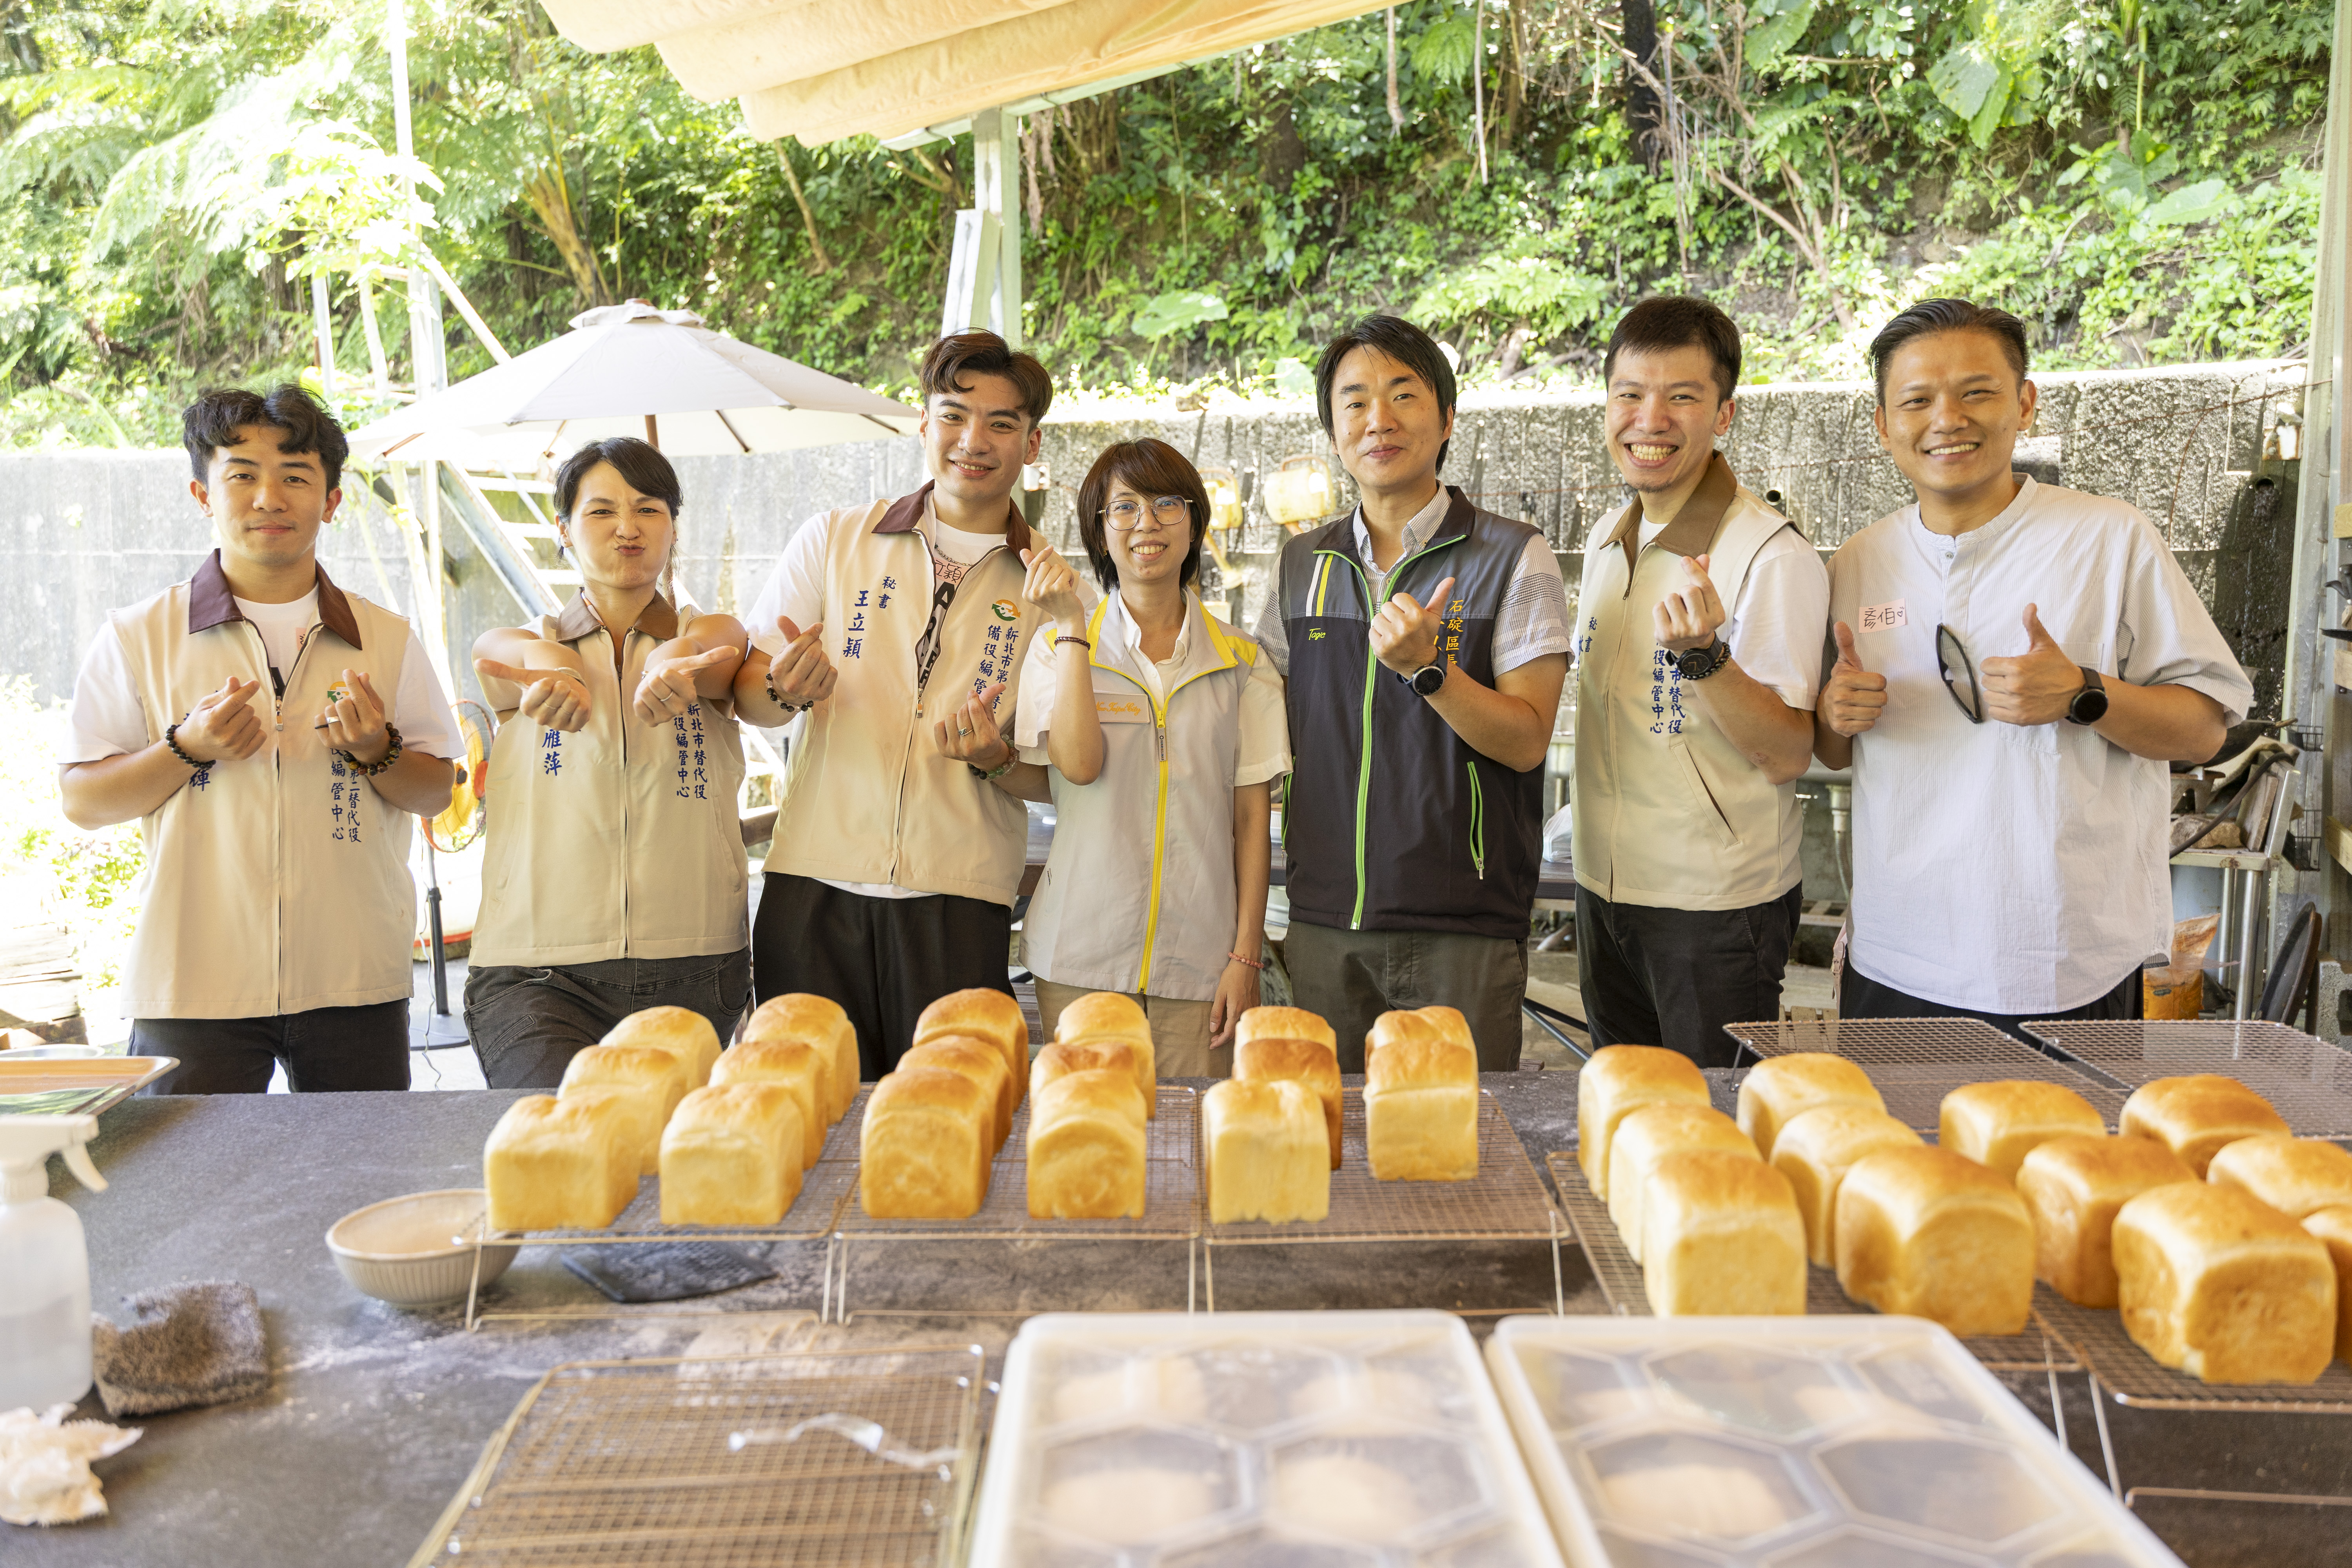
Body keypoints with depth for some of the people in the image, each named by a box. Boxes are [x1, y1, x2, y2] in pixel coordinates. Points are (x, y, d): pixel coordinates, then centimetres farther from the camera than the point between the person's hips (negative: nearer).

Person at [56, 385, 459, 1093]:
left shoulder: (387, 640, 7)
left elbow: (436, 793, 10)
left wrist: (376, 752, -10)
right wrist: (190, 747, -13)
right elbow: (81, 802, 3)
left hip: (356, 981, 2)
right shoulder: (137, 637, 3)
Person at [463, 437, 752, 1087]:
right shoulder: (513, 645, 12)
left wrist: (672, 668, -39)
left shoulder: (713, 634, 11)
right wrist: (552, 667, -38)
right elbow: (514, 650, -13)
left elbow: (707, 654, -14)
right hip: (536, 973, -1)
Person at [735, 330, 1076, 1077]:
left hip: (960, 902, 0)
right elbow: (747, 691, 9)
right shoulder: (832, 538, 9)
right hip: (816, 882, 1)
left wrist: (996, 759, -13)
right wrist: (786, 690, -13)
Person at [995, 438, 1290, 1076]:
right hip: (1082, 955, 0)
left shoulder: (1241, 662, 7)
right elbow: (1079, 764, -13)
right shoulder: (1059, 647, 5)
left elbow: (1252, 819, 5)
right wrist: (1071, 626, -9)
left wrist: (1246, 955, 0)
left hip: (1200, 961, 1)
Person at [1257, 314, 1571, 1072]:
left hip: (1463, 931, -3)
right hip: (1324, 923, 4)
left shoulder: (1514, 557, -4)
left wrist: (1427, 667, -24)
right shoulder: (1302, 563, 9)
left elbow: (1526, 741, -9)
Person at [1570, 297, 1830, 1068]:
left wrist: (1703, 655, -33)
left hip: (1719, 905, -7)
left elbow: (1788, 756, -19)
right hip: (1605, 888, 7)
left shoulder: (1773, 556, -17)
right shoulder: (1606, 542, 6)